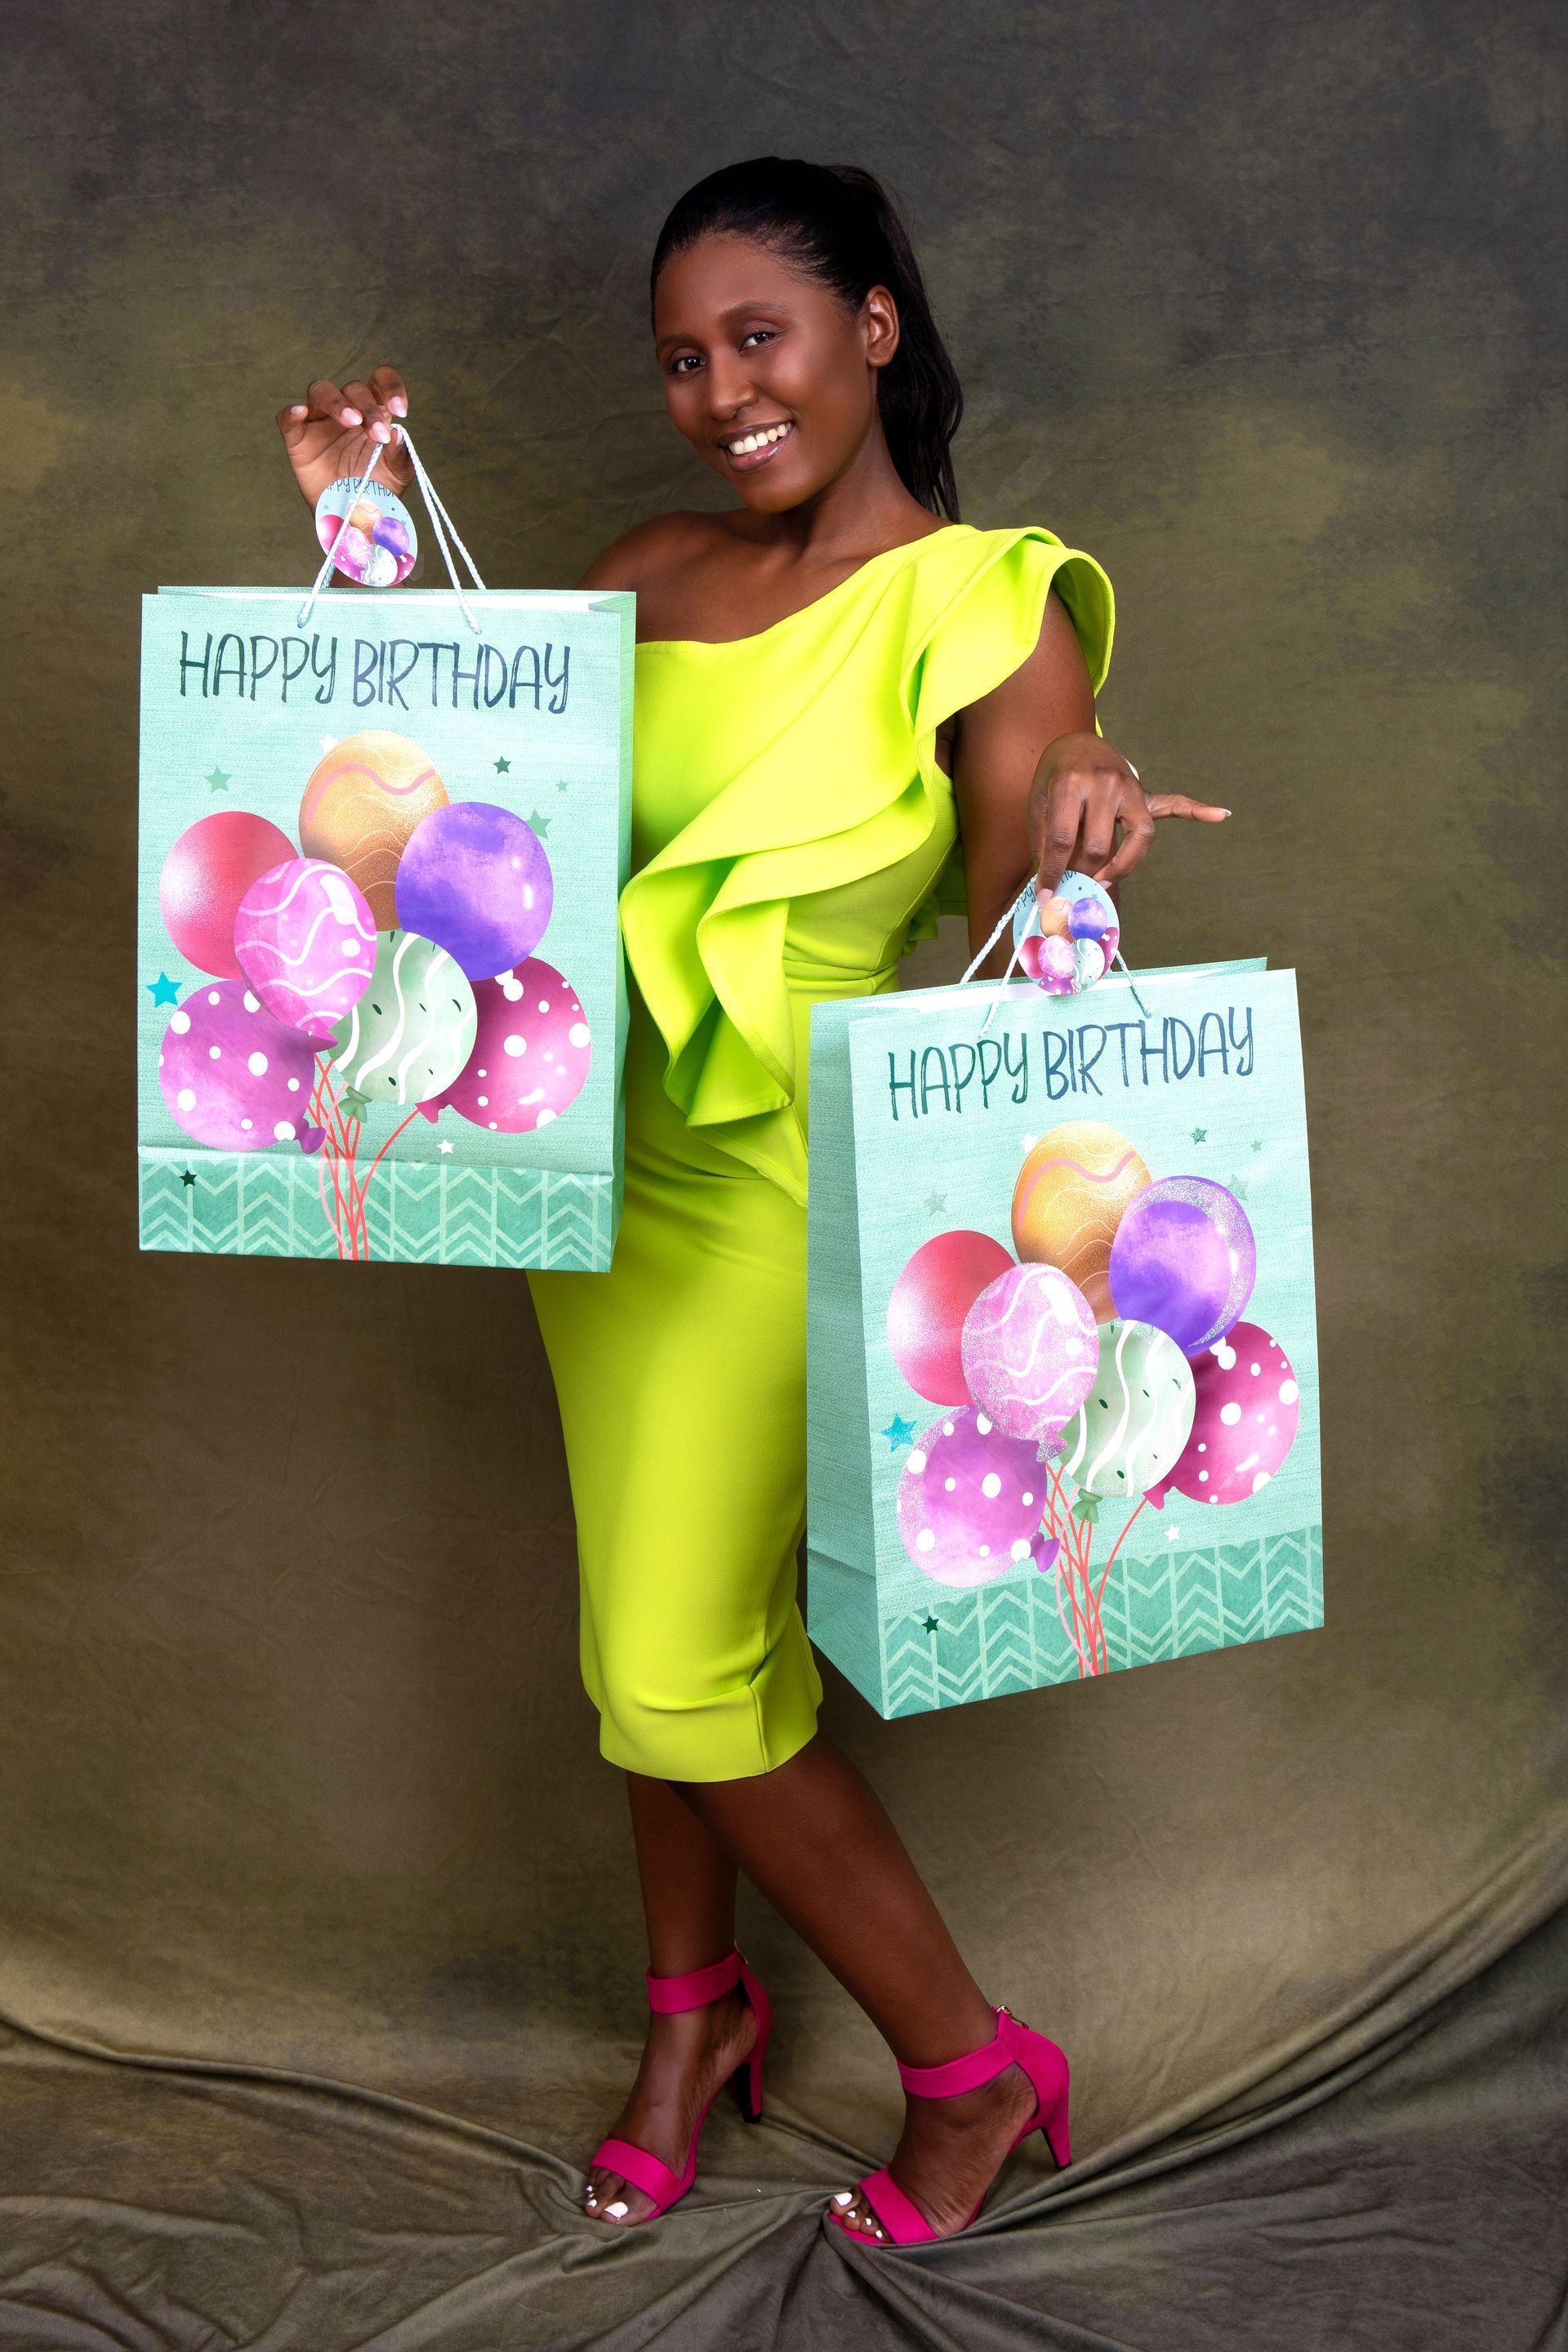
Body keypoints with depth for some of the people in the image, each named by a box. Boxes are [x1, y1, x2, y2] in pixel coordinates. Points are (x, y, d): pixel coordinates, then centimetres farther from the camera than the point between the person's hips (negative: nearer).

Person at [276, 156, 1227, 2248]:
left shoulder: (985, 607, -10)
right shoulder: (649, 577, 6)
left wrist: (1068, 853, -35)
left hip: (781, 1186, -6)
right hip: (604, 1156, 6)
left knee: (684, 1667, -2)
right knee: (655, 1618, 16)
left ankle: (969, 2064, 19)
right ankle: (698, 2007, 39)